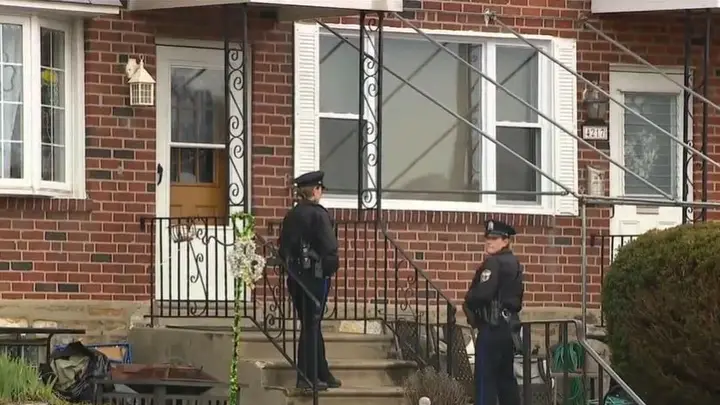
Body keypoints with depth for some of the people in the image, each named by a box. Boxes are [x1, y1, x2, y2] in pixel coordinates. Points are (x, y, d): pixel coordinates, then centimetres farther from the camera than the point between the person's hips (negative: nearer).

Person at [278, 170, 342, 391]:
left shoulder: (290, 216, 9)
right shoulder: (318, 214, -12)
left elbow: (282, 247, 11)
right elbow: (329, 247, -17)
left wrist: (289, 269, 16)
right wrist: (331, 269, -6)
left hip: (295, 277, 7)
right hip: (315, 275, -7)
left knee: (311, 324, 13)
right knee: (311, 325, -2)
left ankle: (323, 374, 19)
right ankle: (306, 377, -1)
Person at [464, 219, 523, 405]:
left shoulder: (493, 263, -14)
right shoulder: (514, 264, 15)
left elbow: (482, 293, -24)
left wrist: (468, 303, -6)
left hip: (492, 328, -9)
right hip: (509, 325, 9)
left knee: (485, 377, -7)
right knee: (506, 377, 13)